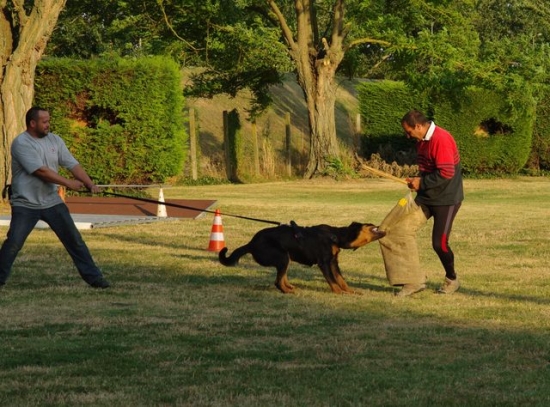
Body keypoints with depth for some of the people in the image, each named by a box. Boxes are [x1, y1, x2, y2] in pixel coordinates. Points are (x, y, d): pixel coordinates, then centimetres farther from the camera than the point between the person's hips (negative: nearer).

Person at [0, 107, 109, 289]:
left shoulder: (54, 140, 5)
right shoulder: (21, 143, -14)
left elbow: (73, 165, 0)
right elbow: (41, 171, -22)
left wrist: (90, 184, -15)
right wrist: (68, 183, -19)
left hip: (52, 202, 5)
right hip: (25, 204, -5)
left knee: (74, 239, 2)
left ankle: (93, 277, 8)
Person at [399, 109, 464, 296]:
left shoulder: (441, 139, -22)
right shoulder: (422, 141, 8)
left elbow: (446, 173, -27)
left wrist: (422, 182, -16)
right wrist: (418, 181, 2)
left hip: (446, 199, -9)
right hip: (426, 197, 9)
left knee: (439, 243, -6)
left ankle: (452, 280, 22)